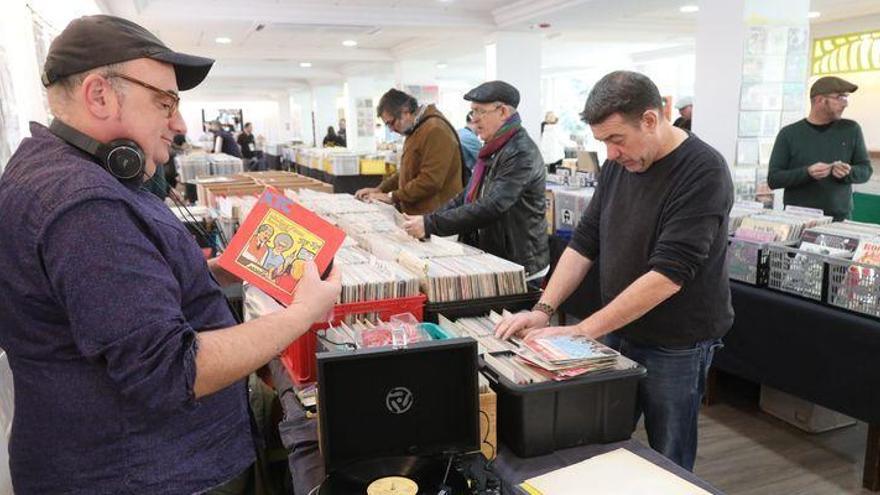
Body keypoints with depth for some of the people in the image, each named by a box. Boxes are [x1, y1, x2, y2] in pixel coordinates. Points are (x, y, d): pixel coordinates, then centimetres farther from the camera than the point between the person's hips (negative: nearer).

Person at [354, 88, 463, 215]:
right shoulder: (415, 131, 17)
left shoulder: (435, 130, -18)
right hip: (415, 213, 9)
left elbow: (430, 181, -23)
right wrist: (380, 189, 12)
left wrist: (393, 197, -15)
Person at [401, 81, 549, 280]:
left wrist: (430, 224, -26)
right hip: (492, 261, 8)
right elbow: (470, 195, 12)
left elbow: (489, 208, -28)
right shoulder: (494, 149, 11)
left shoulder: (521, 153, -20)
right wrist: (427, 219, -1)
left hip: (519, 267, -8)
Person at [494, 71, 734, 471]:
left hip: (675, 347, -6)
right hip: (617, 333, 6)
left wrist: (582, 331, -27)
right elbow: (585, 242, 4)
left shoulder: (703, 172, -20)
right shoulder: (618, 165, 1)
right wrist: (543, 310, -8)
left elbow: (668, 274, -27)